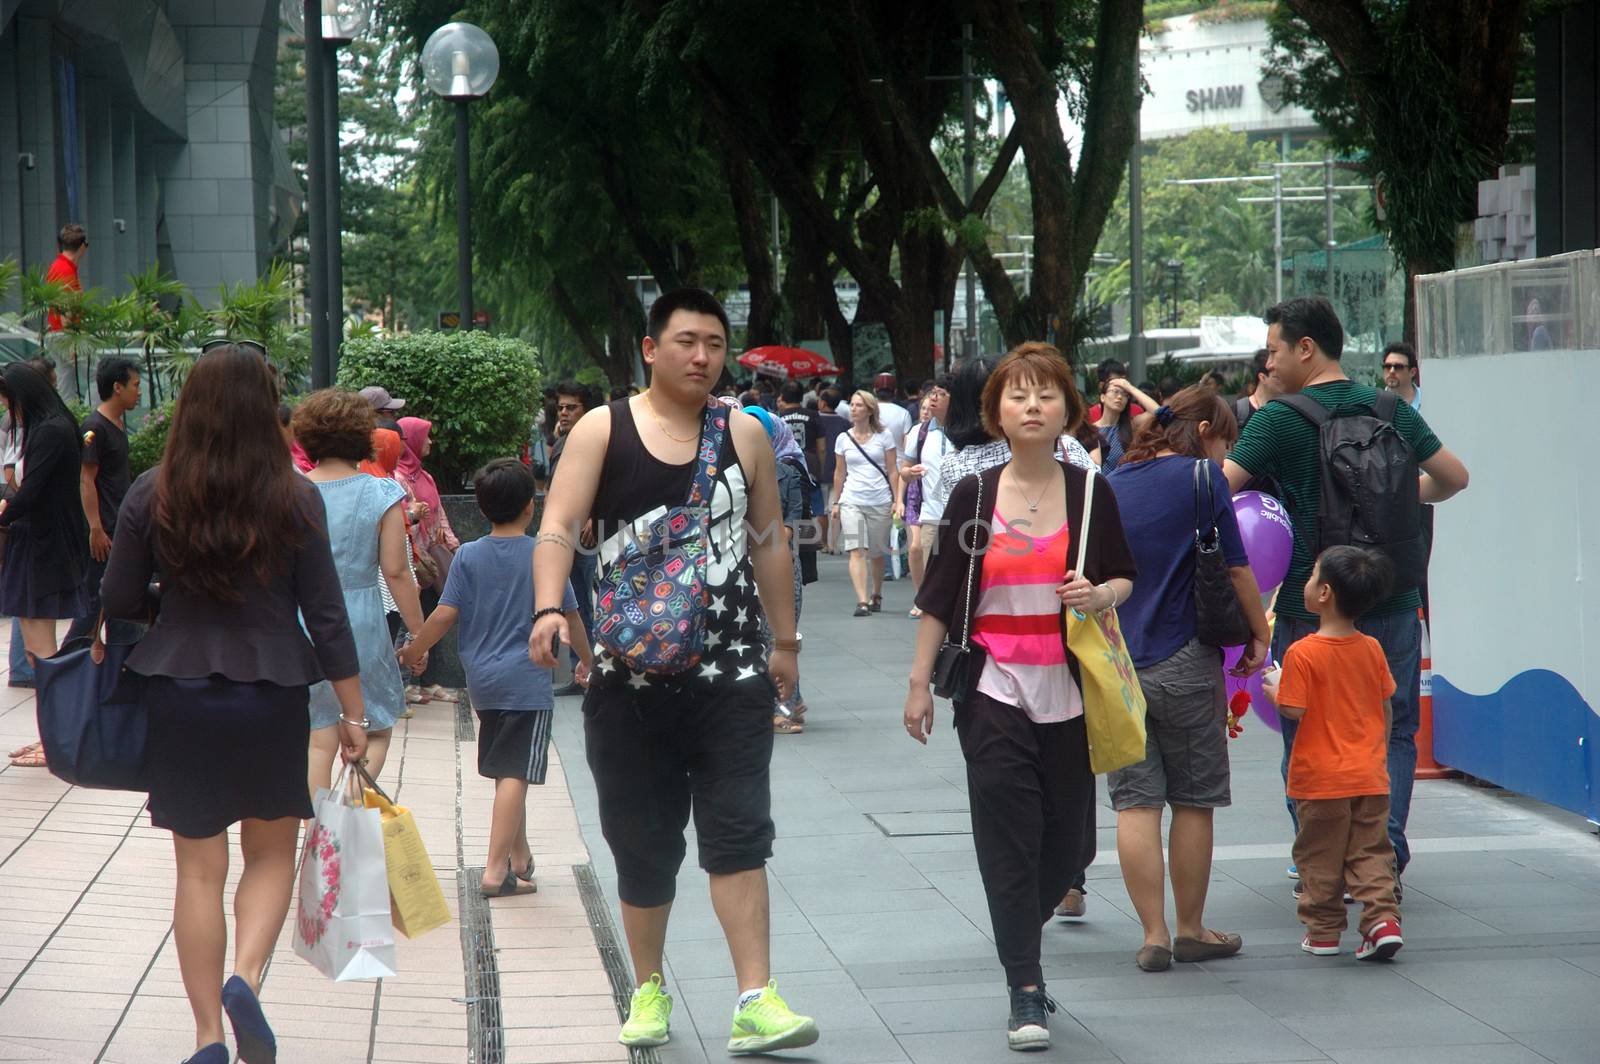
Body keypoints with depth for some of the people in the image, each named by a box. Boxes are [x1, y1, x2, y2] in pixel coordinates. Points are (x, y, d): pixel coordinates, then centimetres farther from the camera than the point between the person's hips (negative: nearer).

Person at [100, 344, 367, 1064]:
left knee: (199, 868, 9)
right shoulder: (295, 498, -7)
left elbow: (119, 603, 0)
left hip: (178, 694, 1)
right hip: (272, 698, 0)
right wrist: (354, 713, 3)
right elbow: (325, 614, -5)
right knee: (272, 852, 17)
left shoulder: (153, 495, -6)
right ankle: (245, 978, -7)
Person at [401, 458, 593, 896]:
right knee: (515, 775, -7)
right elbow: (569, 615, 3)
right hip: (527, 680, -4)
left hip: (482, 679, 4)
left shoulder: (468, 556, 0)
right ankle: (496, 871, -15)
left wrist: (414, 651, 14)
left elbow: (445, 614, -2)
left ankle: (519, 857, 28)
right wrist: (586, 660, 20)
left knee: (506, 772, 17)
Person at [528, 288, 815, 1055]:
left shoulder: (744, 435, 8)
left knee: (738, 834, -8)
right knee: (641, 841, 8)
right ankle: (649, 990, 25)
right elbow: (559, 527, -9)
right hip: (631, 675, -1)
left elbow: (768, 540, 16)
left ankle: (755, 1004, -13)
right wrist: (548, 608, -26)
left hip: (732, 675, 1)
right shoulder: (603, 431, 1)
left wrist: (785, 640, 16)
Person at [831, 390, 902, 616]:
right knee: (856, 551, -14)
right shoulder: (843, 438, 8)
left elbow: (892, 470, 3)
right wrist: (836, 502, 14)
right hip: (851, 501, 1)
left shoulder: (884, 436, 2)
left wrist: (897, 500, -2)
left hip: (880, 501, -1)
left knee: (876, 553, 9)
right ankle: (862, 602, -20)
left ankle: (876, 595, 31)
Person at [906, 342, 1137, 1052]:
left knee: (1066, 841, 7)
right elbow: (939, 597, 5)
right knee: (1008, 840, -7)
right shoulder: (973, 497, 1)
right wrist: (919, 683, 3)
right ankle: (1026, 993, -4)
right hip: (996, 693, -1)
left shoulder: (1090, 493, 3)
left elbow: (1125, 579, 11)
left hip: (1070, 694, 2)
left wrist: (1100, 595, -12)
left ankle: (1021, 943, 34)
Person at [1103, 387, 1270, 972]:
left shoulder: (1112, 482, 9)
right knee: (1194, 801, 8)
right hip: (1184, 662, -4)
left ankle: (1154, 935, 2)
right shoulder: (1202, 477, -6)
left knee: (1136, 802, 4)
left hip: (1116, 663, 4)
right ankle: (1191, 930, 16)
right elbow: (1236, 569, -5)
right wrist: (1259, 636, 9)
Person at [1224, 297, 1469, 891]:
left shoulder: (1280, 420, -11)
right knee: (1393, 730, 14)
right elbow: (1454, 478, 12)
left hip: (1311, 607, -4)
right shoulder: (1392, 411, 4)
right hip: (1393, 601, 4)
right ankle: (1387, 845, 1)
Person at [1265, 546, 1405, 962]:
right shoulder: (1372, 649, 2)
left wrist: (1274, 693, 3)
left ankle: (1323, 931, 14)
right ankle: (1383, 918, -6)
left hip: (1321, 777, -4)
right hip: (1371, 775, 4)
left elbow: (1294, 710, -17)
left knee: (1320, 856, 7)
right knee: (1371, 852, 8)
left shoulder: (1303, 654, -15)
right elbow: (1387, 709, 9)